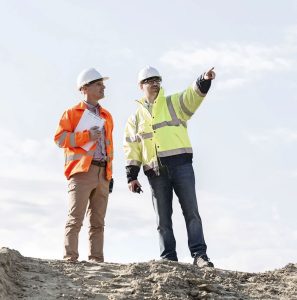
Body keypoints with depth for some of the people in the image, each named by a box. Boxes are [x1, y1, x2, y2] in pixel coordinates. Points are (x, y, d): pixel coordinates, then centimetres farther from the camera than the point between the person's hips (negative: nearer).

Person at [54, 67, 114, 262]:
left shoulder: (107, 116, 23)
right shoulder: (72, 113, 7)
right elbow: (59, 137, -3)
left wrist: (110, 172, 15)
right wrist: (86, 136, -12)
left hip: (103, 173, 5)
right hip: (82, 171, -5)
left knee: (98, 222, 3)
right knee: (76, 218, -11)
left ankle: (97, 259, 4)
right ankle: (70, 258, -11)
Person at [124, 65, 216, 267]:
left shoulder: (174, 103, 15)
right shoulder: (136, 118, 19)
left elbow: (194, 94, -4)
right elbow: (131, 148, 13)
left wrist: (205, 80, -25)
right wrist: (132, 176, 3)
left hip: (181, 163, -2)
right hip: (155, 171, 2)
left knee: (191, 211, -7)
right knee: (163, 218, 4)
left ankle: (199, 255, -7)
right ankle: (169, 258, 8)